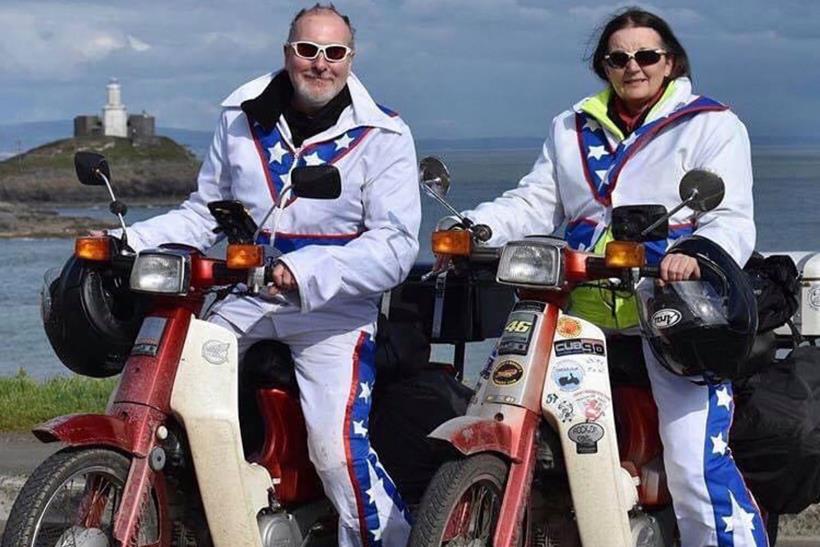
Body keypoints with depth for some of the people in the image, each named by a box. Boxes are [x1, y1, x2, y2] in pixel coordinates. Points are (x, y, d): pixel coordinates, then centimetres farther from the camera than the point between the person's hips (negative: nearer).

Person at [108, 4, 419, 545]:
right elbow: (204, 212, 19)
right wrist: (128, 242, 2)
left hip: (333, 311, -5)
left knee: (338, 450, -23)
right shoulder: (242, 118, 10)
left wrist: (305, 274, -27)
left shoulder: (383, 136, -3)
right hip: (245, 302, 5)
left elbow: (395, 245, -12)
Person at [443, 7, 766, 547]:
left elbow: (733, 220, -7)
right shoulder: (572, 128, 20)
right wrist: (475, 228, -7)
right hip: (583, 311, 6)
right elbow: (534, 203, 12)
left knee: (698, 466, -18)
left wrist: (695, 256, -29)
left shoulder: (712, 125, 4)